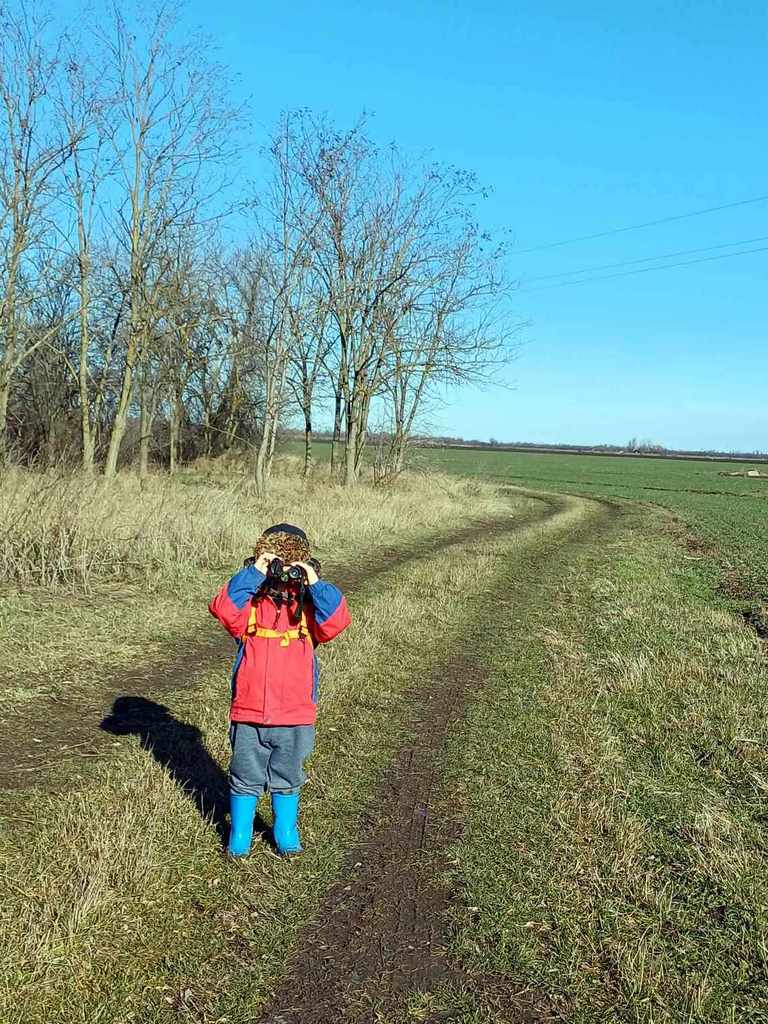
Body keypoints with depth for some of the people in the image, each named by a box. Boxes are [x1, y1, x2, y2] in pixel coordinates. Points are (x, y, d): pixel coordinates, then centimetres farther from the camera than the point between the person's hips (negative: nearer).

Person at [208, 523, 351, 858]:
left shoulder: (308, 608, 0)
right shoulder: (250, 606, -2)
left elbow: (337, 620, -18)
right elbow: (222, 609, -22)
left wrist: (315, 583, -21)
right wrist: (253, 574, -24)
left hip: (295, 717, 1)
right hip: (248, 715, -1)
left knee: (287, 781, 18)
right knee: (245, 779, 14)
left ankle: (286, 835, 37)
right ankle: (239, 837, 32)